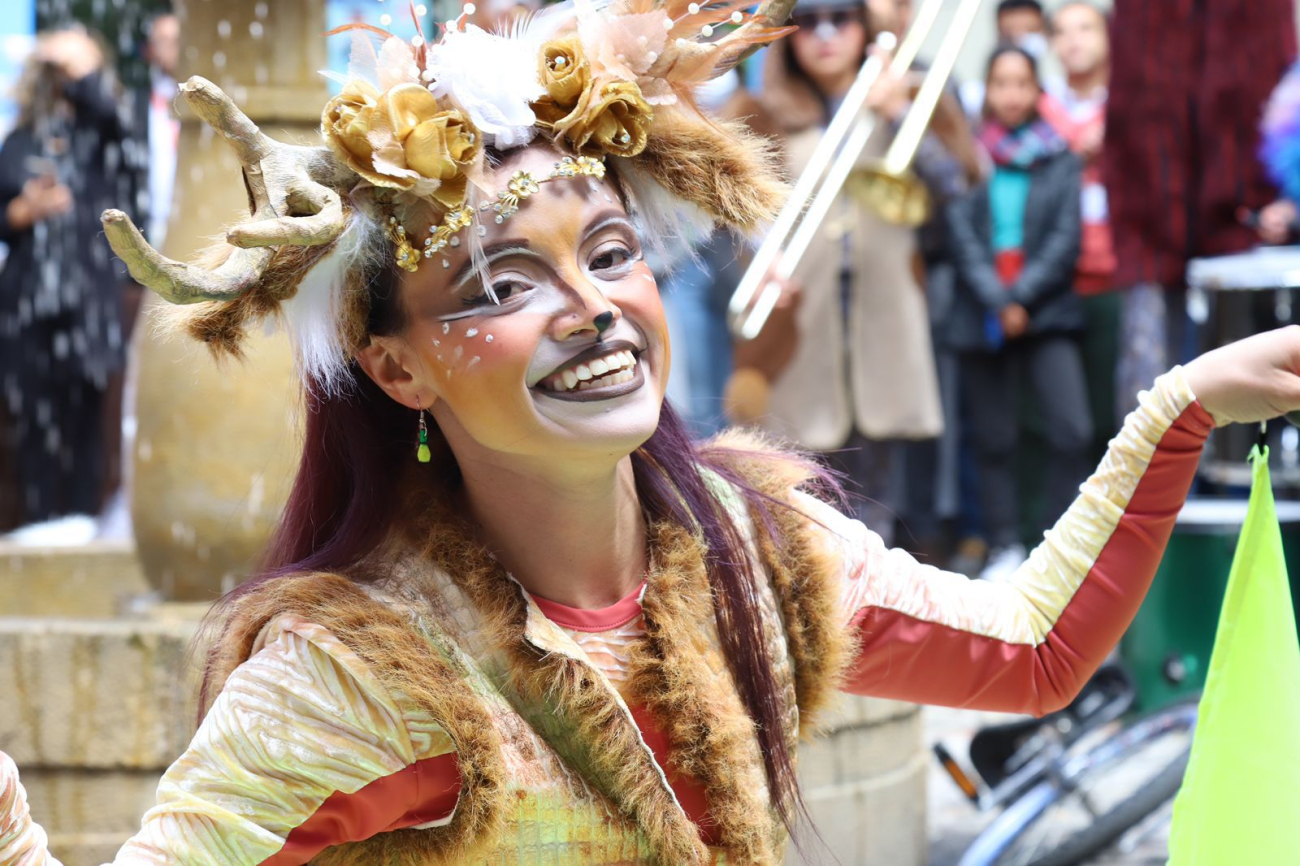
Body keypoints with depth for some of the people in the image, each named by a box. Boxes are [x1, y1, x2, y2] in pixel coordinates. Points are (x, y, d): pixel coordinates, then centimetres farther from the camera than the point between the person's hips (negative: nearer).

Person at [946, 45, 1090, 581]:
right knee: (994, 440, 3)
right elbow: (961, 235, -1)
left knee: (1073, 431, -15)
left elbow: (1066, 237, 1)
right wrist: (997, 301, -11)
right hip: (983, 316, 1)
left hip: (1047, 312, -1)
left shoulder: (1060, 159, 7)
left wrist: (1022, 296, -9)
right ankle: (1005, 548, 13)